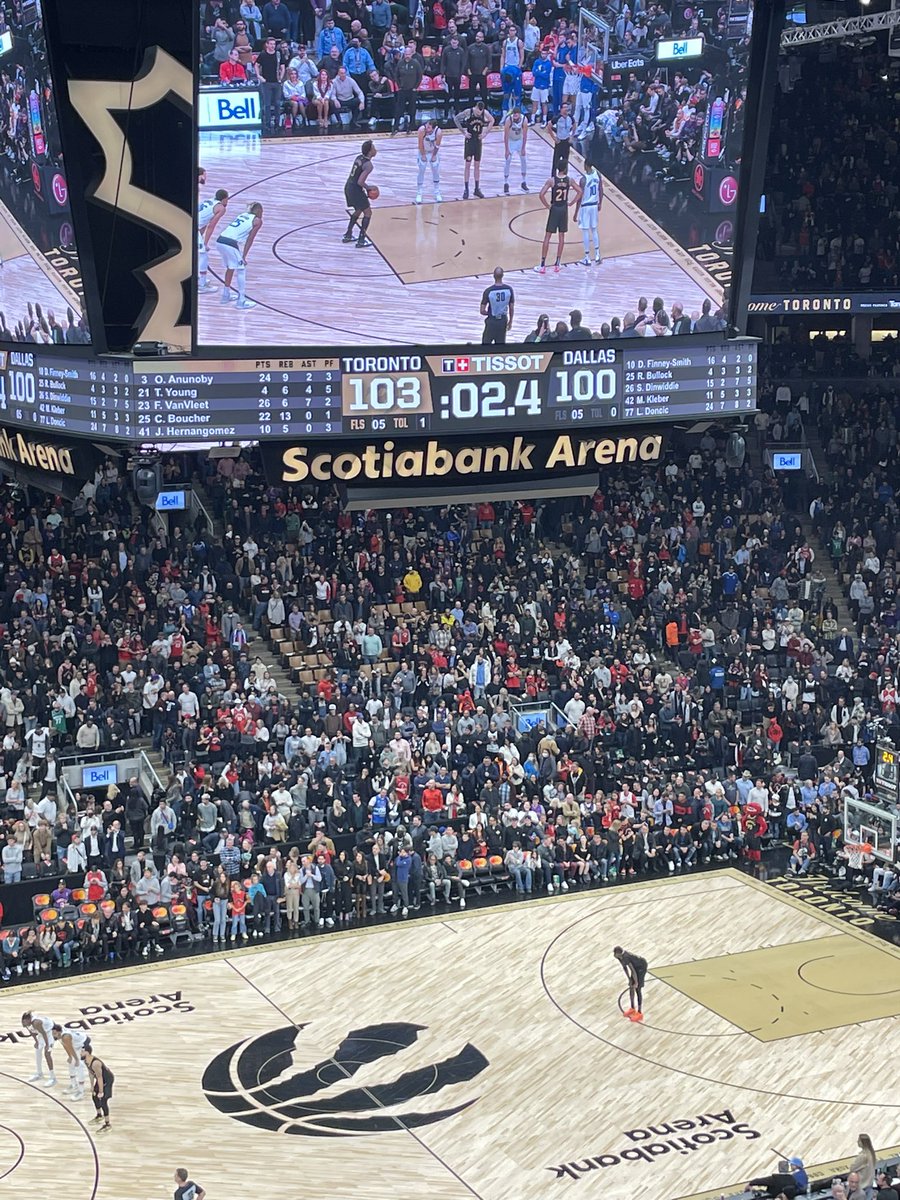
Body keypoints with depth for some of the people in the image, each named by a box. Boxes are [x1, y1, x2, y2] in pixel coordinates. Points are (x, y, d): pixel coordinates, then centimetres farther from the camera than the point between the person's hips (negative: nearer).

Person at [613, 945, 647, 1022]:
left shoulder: (625, 958, -36)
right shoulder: (620, 956, -9)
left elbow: (633, 971, -30)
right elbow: (624, 968, 5)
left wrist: (636, 982, -19)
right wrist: (629, 979, 5)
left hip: (641, 966, -9)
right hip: (635, 965, 9)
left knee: (638, 989, -7)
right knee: (631, 986, 14)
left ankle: (639, 1013, -1)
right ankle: (632, 1008, 30)